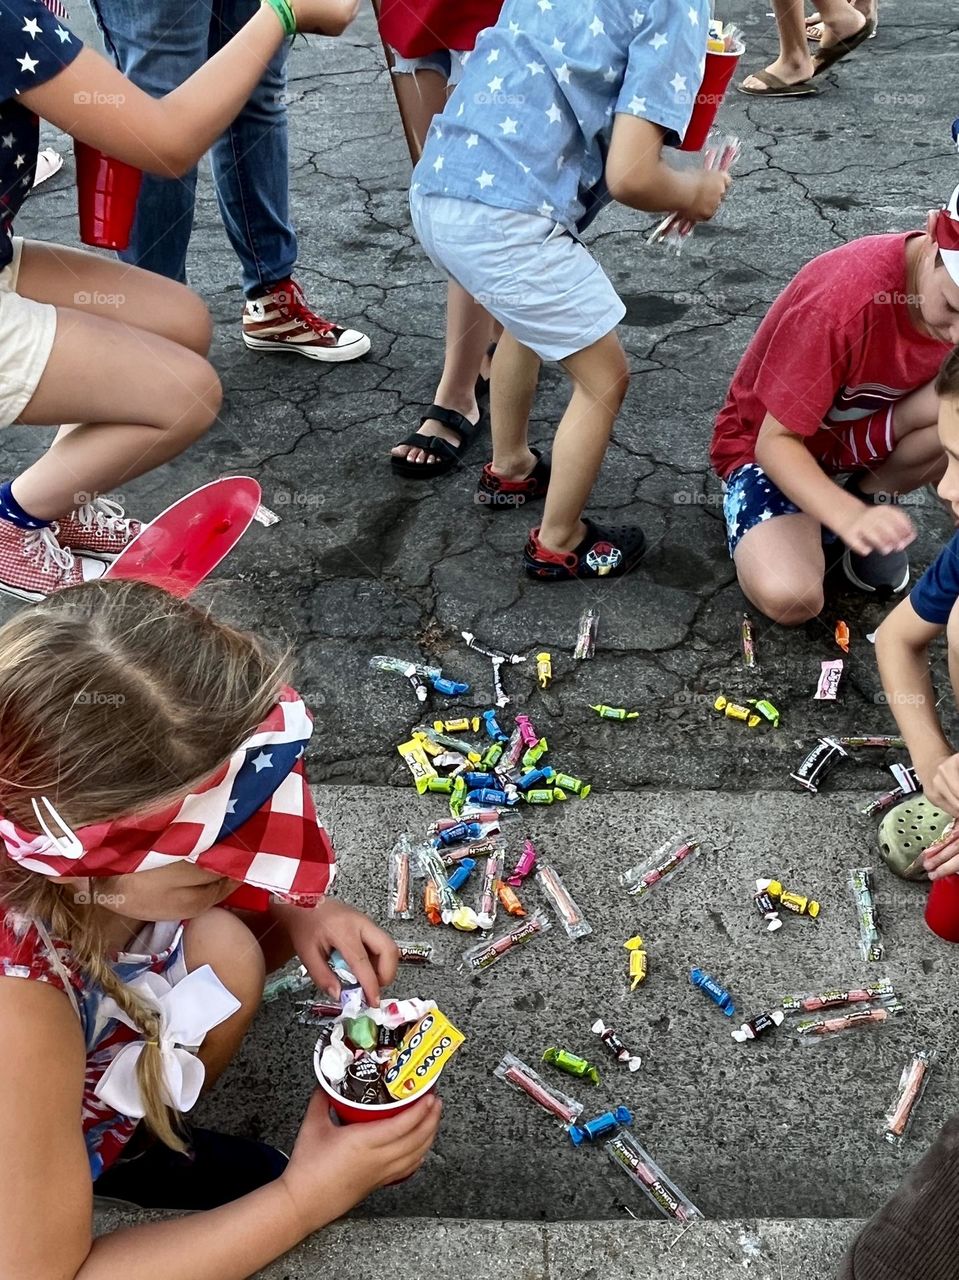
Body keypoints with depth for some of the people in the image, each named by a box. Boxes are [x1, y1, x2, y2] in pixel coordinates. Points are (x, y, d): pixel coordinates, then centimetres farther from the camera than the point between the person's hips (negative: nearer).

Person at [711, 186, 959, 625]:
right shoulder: (846, 297, -33)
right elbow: (775, 440, -29)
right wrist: (851, 518, -44)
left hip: (864, 433, 4)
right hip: (768, 441, -4)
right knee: (789, 598, -30)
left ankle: (870, 493, -1)